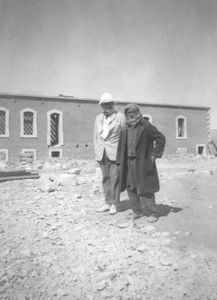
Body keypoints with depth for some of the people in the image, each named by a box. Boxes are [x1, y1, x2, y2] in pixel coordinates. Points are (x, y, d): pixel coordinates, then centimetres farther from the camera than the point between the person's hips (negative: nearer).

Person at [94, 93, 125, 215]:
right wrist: (97, 151, 9)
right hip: (102, 153, 4)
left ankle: (114, 205, 5)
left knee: (115, 178, -4)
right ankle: (108, 203, 15)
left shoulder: (120, 116, 2)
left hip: (115, 152, -4)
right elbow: (95, 136, 18)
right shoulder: (98, 118, 15)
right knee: (105, 178, 7)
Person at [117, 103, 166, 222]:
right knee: (131, 188, 9)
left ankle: (152, 213, 12)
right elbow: (121, 146, 13)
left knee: (146, 189, -1)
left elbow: (161, 138, -5)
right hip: (129, 163, 6)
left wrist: (154, 154, -8)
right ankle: (137, 211, 23)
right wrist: (120, 162, 6)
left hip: (143, 163, -6)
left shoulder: (146, 126, -7)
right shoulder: (125, 129, 9)